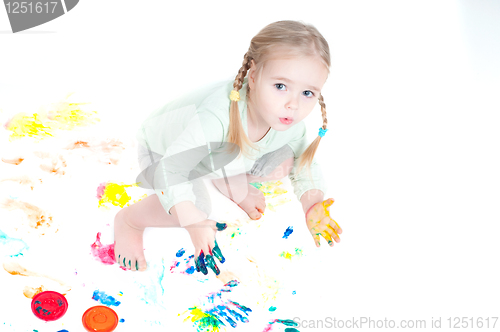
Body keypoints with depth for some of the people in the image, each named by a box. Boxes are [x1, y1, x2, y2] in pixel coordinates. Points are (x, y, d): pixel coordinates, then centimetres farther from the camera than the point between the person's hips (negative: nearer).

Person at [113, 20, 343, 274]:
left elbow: (305, 162, -9)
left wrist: (313, 204, -27)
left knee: (285, 161, -10)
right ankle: (128, 220, 1)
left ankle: (231, 185, 20)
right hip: (164, 146, -5)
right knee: (198, 206, -30)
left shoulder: (292, 125, -27)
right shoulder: (215, 119, -49)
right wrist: (194, 223, -54)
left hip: (223, 153, 6)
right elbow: (170, 169, -47)